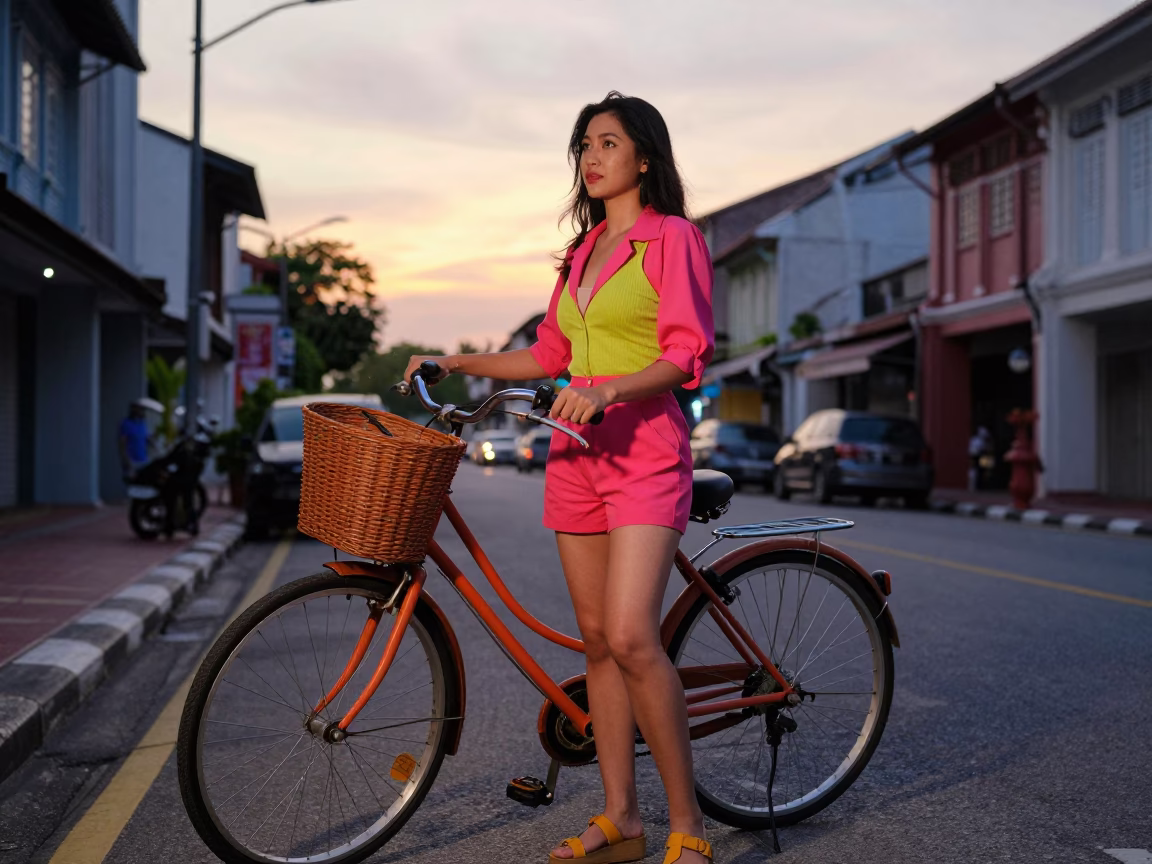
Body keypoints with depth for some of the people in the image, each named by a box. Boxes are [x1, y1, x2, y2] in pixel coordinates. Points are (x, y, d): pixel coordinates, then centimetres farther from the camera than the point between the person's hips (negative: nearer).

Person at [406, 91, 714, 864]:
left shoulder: (672, 238, -2)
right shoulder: (584, 251, 19)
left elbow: (686, 356, -12)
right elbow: (550, 355, 23)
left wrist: (608, 389, -26)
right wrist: (456, 362, 20)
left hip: (645, 452, -7)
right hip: (577, 455, 7)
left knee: (631, 637, -18)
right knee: (597, 640, 6)